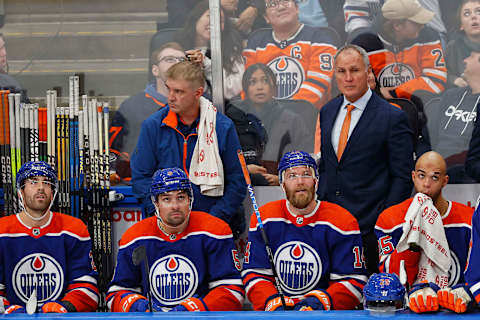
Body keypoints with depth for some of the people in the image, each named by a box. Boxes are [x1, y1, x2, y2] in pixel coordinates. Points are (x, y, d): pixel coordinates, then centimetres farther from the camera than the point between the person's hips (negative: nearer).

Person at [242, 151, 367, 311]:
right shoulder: (263, 219, 7)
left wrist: (321, 300, -16)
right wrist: (273, 303, -11)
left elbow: (353, 280, -1)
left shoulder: (343, 221, 0)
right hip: (275, 315, 1)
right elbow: (253, 274, 6)